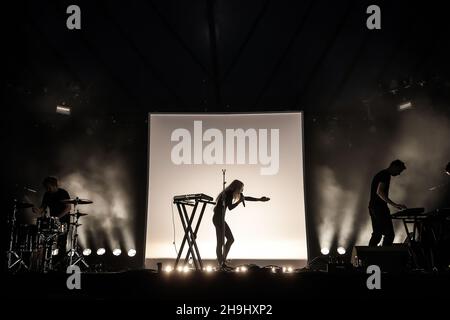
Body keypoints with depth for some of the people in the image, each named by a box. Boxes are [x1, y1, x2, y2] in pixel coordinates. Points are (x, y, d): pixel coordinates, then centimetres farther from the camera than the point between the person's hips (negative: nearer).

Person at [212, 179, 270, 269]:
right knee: (220, 242, -7)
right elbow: (230, 207, -22)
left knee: (230, 239, 12)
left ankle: (223, 261, 16)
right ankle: (221, 265, -3)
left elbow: (245, 198, 24)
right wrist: (240, 201, -10)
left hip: (221, 219, 10)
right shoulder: (228, 193, -14)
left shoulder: (231, 193, 14)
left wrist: (259, 199, 27)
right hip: (218, 218, -10)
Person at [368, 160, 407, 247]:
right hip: (379, 208, -11)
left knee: (377, 234, 11)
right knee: (389, 234, -11)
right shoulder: (385, 175, -11)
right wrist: (394, 205, -26)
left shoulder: (381, 174, 21)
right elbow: (379, 192, -22)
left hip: (373, 206, 11)